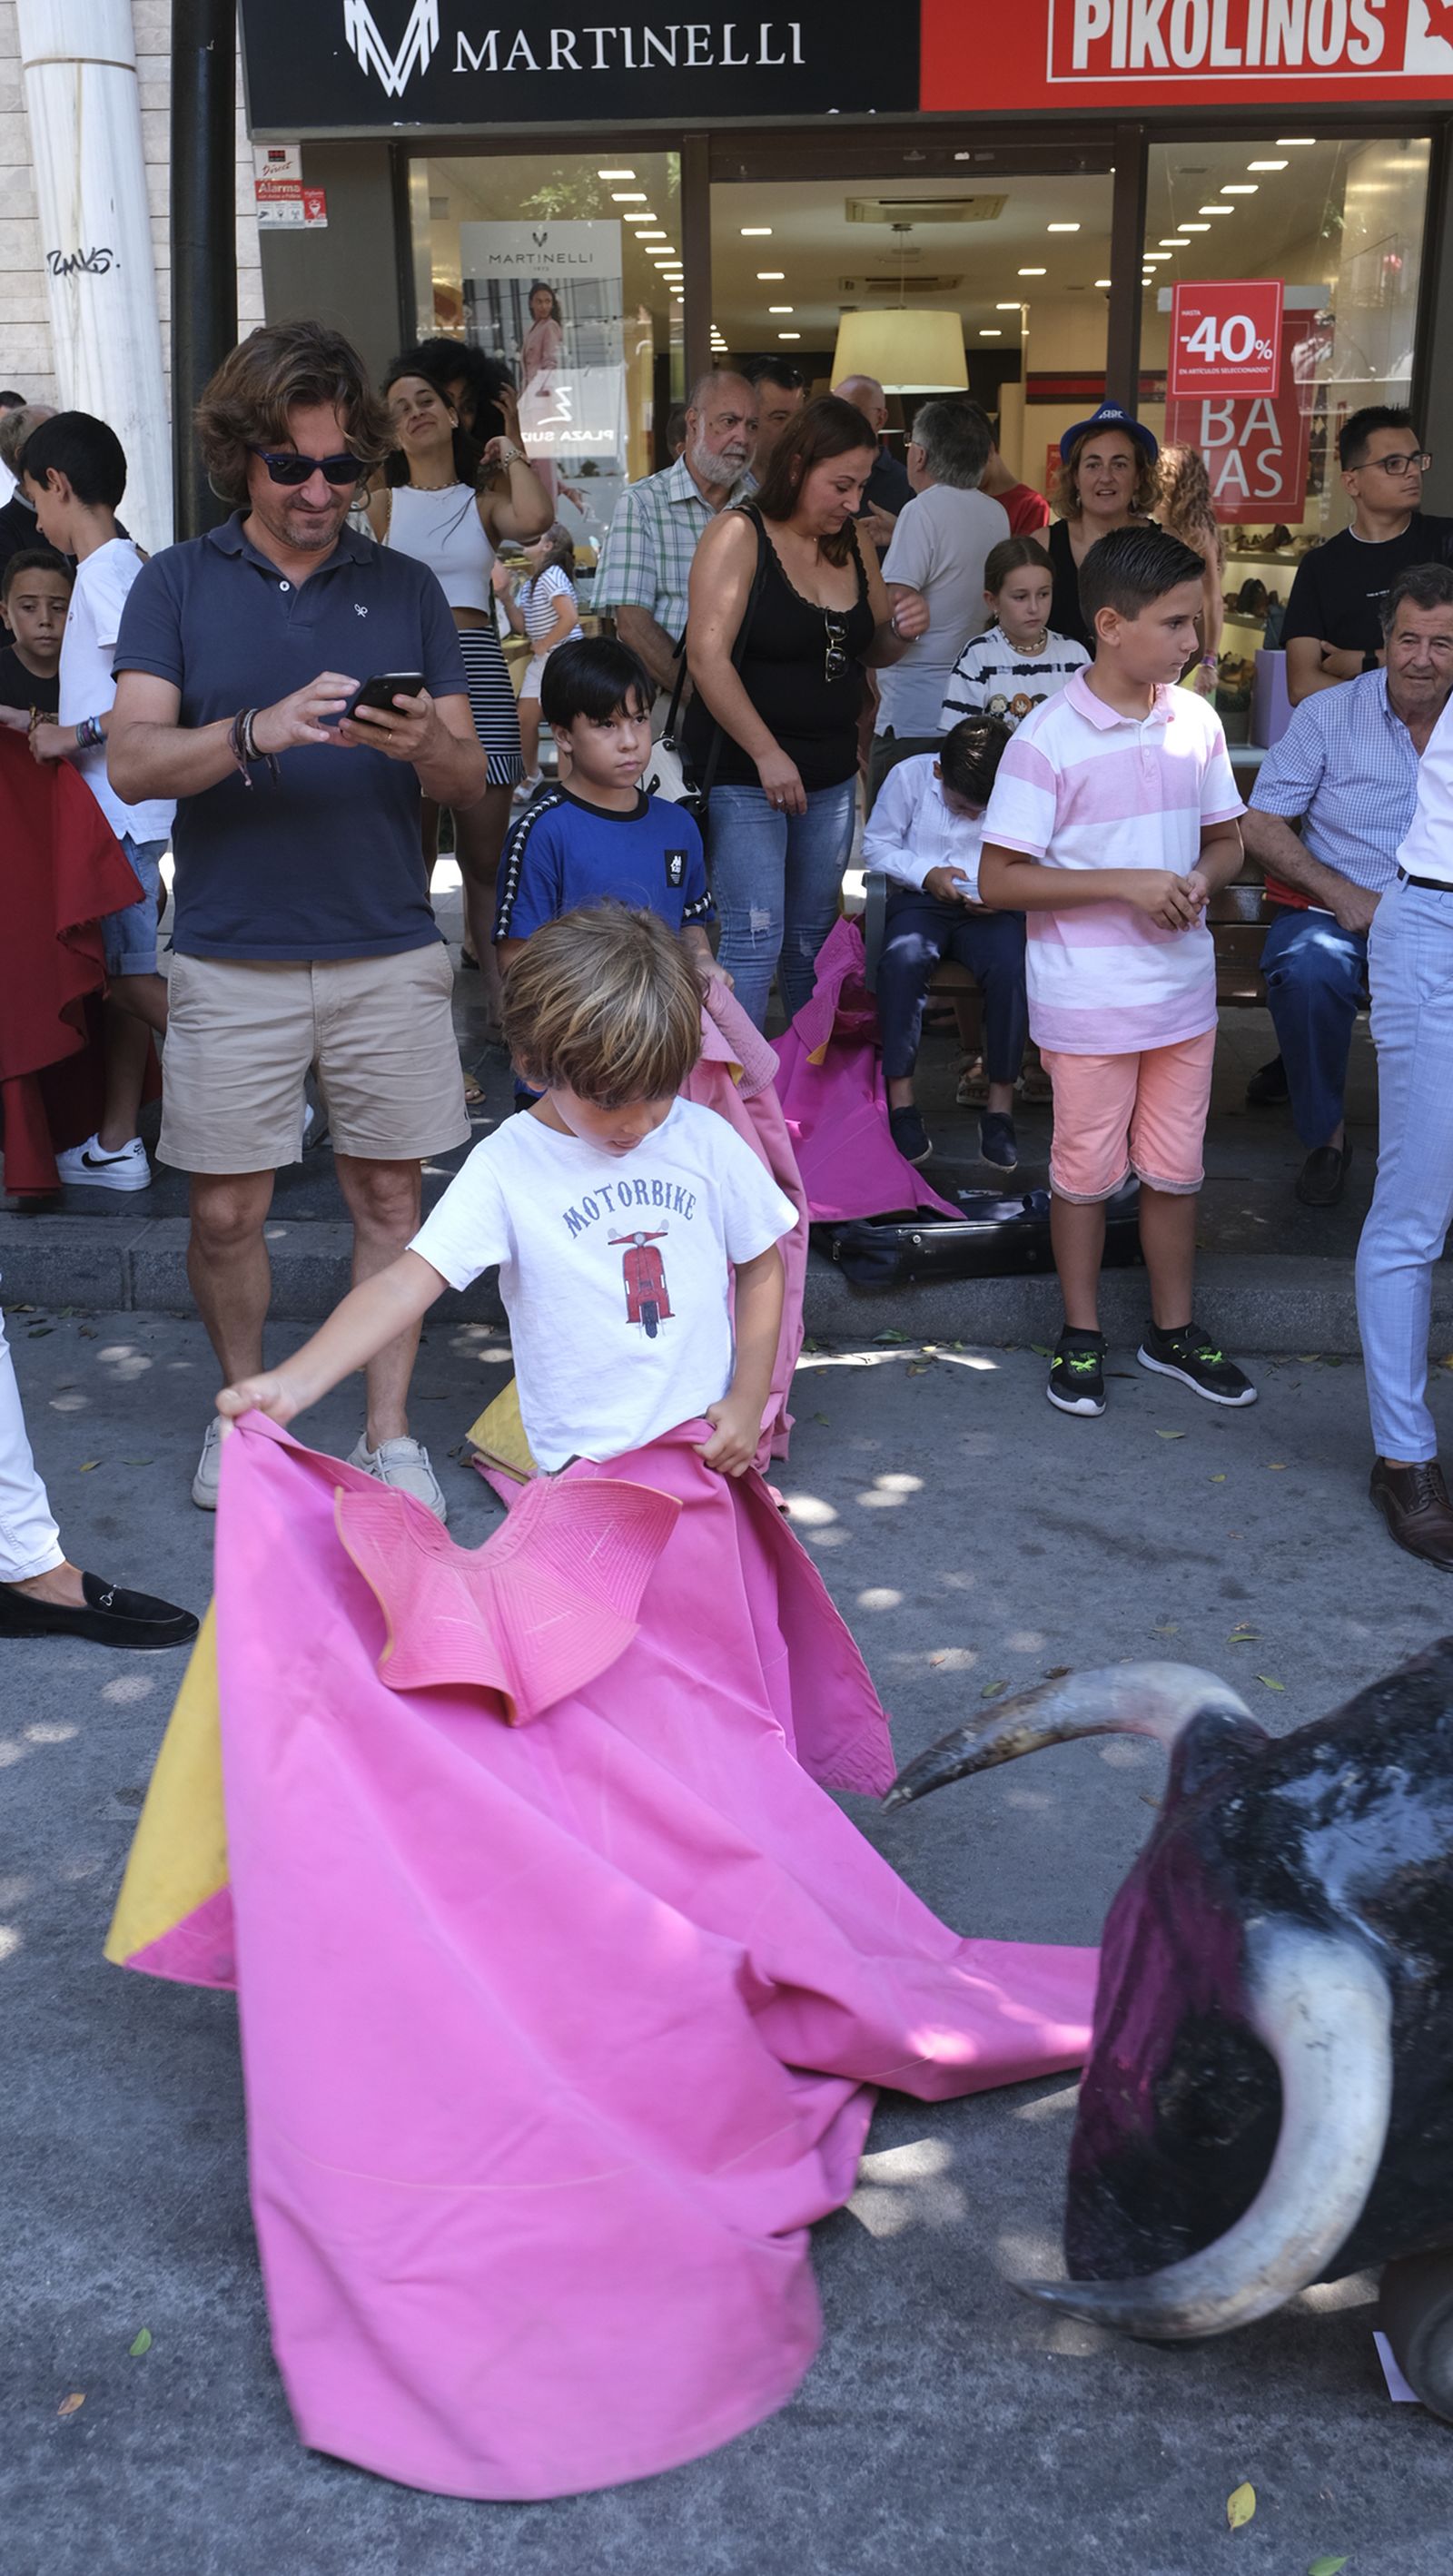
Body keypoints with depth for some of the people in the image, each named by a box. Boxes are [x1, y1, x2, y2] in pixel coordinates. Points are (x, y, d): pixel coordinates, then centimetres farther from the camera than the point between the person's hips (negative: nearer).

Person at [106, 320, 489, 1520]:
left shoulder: (406, 588, 9)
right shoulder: (178, 583, 5)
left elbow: (472, 780, 5)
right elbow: (132, 760, -7)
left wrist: (423, 745, -18)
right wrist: (261, 731, -24)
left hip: (390, 953, 1)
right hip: (233, 958, -1)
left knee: (390, 1197, 5)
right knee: (228, 1211, 4)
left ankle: (390, 1434, 17)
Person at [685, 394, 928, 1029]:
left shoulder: (854, 548, 10)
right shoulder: (740, 535, -10)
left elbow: (873, 651, 23)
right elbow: (708, 656, -18)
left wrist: (900, 630, -2)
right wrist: (768, 755, -22)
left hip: (832, 776, 7)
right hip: (744, 773, -6)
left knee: (812, 940, 13)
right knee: (755, 942, -10)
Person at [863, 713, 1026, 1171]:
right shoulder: (909, 776, -4)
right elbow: (876, 845, 4)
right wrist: (926, 874, -12)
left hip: (992, 909, 0)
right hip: (922, 899, 0)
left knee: (1012, 966, -32)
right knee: (903, 957, -33)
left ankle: (1001, 1106, -21)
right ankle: (900, 1101, -28)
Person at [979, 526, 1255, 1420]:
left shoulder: (1196, 721, 2)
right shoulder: (1049, 739, -14)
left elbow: (1228, 839, 14)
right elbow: (997, 878, -14)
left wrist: (1200, 880, -10)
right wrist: (1123, 884, -20)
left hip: (1183, 987, 5)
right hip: (1088, 1000, -5)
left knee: (1176, 1169, 14)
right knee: (1088, 1170, 9)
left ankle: (1175, 1331, 31)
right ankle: (1083, 1336, 26)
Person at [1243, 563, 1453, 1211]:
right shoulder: (1328, 714, 3)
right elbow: (1259, 827, 0)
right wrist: (1342, 895, -13)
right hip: (1332, 911, 0)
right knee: (1307, 969, -35)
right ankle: (1326, 1135, -10)